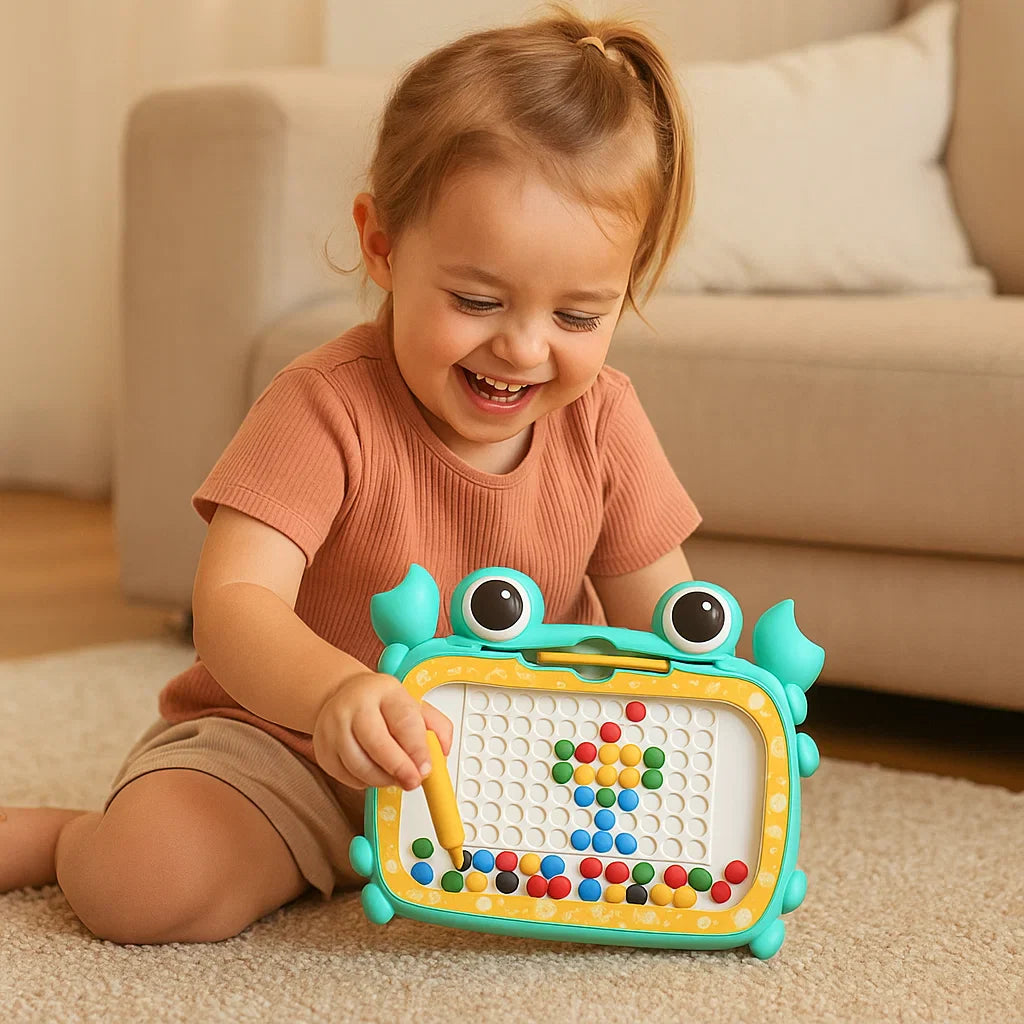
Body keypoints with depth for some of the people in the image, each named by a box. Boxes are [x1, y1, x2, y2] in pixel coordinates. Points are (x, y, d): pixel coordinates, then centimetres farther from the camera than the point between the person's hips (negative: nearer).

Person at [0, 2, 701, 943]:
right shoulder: (329, 407, -21)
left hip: (504, 759, 6)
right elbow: (232, 603, -33)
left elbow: (664, 621, 0)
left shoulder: (602, 419, -6)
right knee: (151, 882, -32)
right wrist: (335, 690, -55)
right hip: (280, 739, -6)